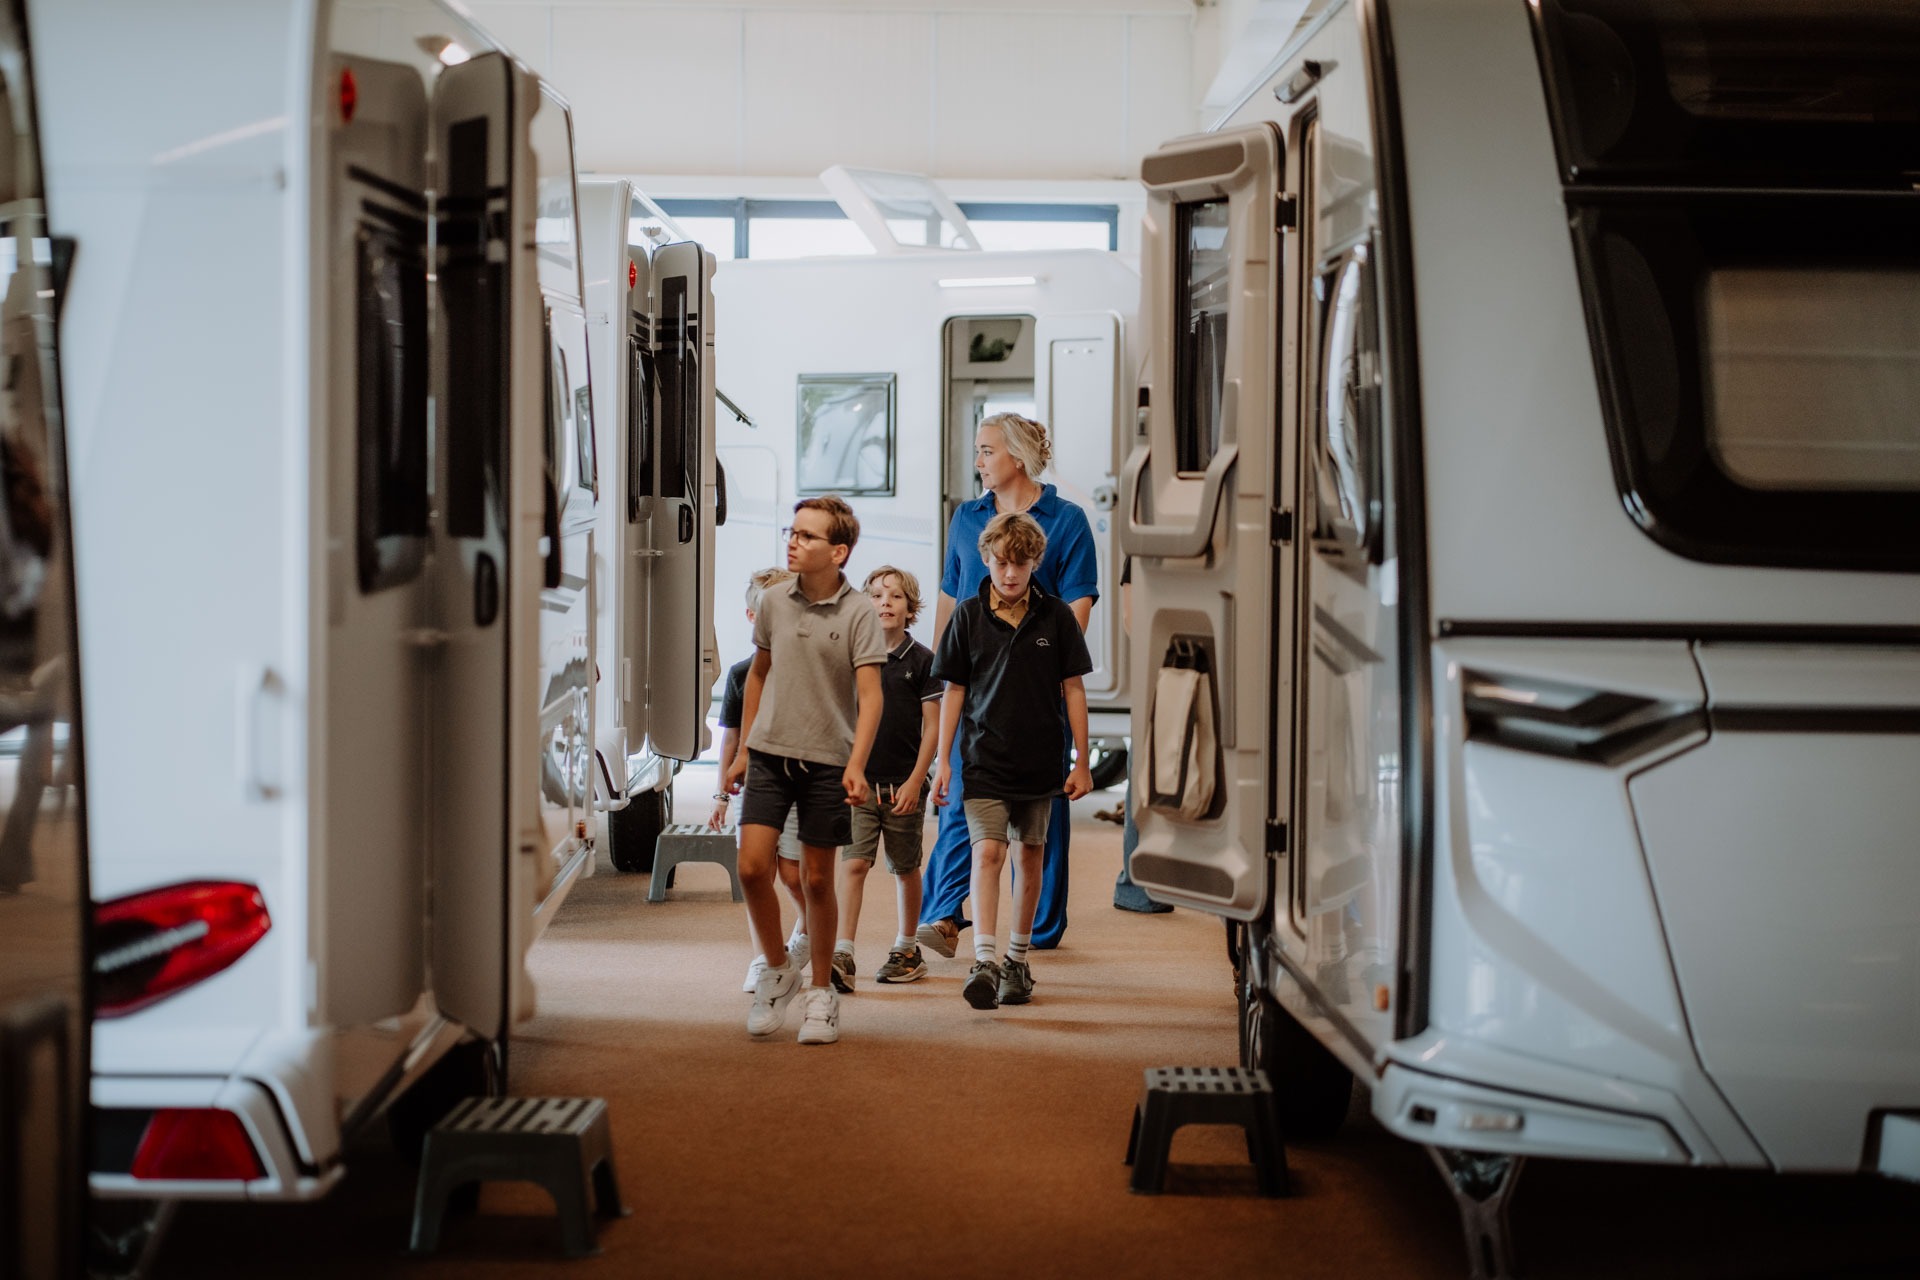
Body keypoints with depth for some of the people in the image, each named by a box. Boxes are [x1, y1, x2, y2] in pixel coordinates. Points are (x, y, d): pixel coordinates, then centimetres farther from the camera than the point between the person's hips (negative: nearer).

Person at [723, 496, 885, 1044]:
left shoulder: (858, 614, -8)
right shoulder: (774, 603, 4)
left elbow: (870, 696, -12)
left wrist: (856, 764, -25)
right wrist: (743, 751, 17)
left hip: (828, 761, -3)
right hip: (769, 754, 3)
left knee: (817, 879, 5)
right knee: (752, 866, -8)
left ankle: (821, 990, 20)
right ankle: (777, 968, 15)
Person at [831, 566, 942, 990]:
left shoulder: (921, 660, -1)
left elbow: (931, 726, -2)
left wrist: (915, 781, -8)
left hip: (904, 783, -1)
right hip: (859, 780, 1)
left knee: (905, 868, 11)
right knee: (853, 863, -10)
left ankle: (907, 949, 25)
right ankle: (842, 955, -16)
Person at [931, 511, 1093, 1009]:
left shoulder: (1055, 617, -1)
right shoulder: (968, 616, -1)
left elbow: (1073, 689, 4)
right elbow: (954, 691, 4)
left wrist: (1082, 761, 1)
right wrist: (942, 760, 1)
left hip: (1041, 760, 2)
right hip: (984, 758, -1)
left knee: (1031, 855, 10)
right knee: (987, 851, -15)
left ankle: (1017, 961, 23)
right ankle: (984, 963, -22)